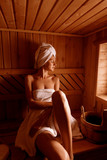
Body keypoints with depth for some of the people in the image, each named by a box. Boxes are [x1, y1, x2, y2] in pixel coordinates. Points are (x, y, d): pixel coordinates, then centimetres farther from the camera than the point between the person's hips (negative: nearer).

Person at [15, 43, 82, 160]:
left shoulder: (55, 80, 18)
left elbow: (58, 97, 8)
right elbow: (31, 103, -3)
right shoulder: (30, 79, 8)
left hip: (54, 119, 4)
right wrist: (55, 103, -13)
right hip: (37, 122, -4)